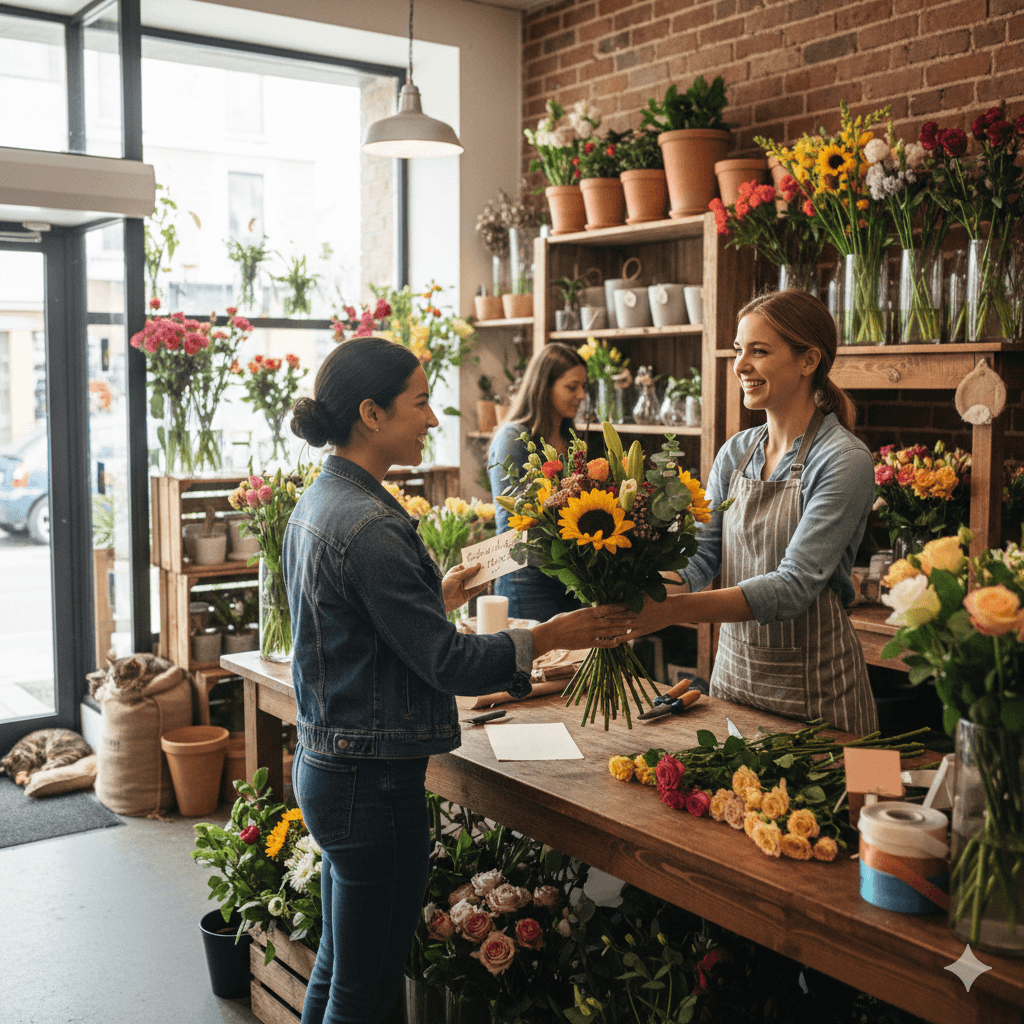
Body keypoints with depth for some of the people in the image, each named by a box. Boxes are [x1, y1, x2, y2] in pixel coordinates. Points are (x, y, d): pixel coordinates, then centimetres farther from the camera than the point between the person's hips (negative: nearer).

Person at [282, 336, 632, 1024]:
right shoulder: (368, 524, -23)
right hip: (372, 781, -10)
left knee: (337, 967, 24)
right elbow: (447, 663, -20)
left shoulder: (318, 503, 7)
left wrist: (436, 597, 21)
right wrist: (551, 636, -10)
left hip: (324, 767, 10)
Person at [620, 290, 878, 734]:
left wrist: (674, 609, -34)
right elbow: (701, 556, 0)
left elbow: (794, 586, -24)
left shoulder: (845, 460, -16)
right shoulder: (735, 452, 5)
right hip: (734, 669, 6)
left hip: (813, 685, -6)